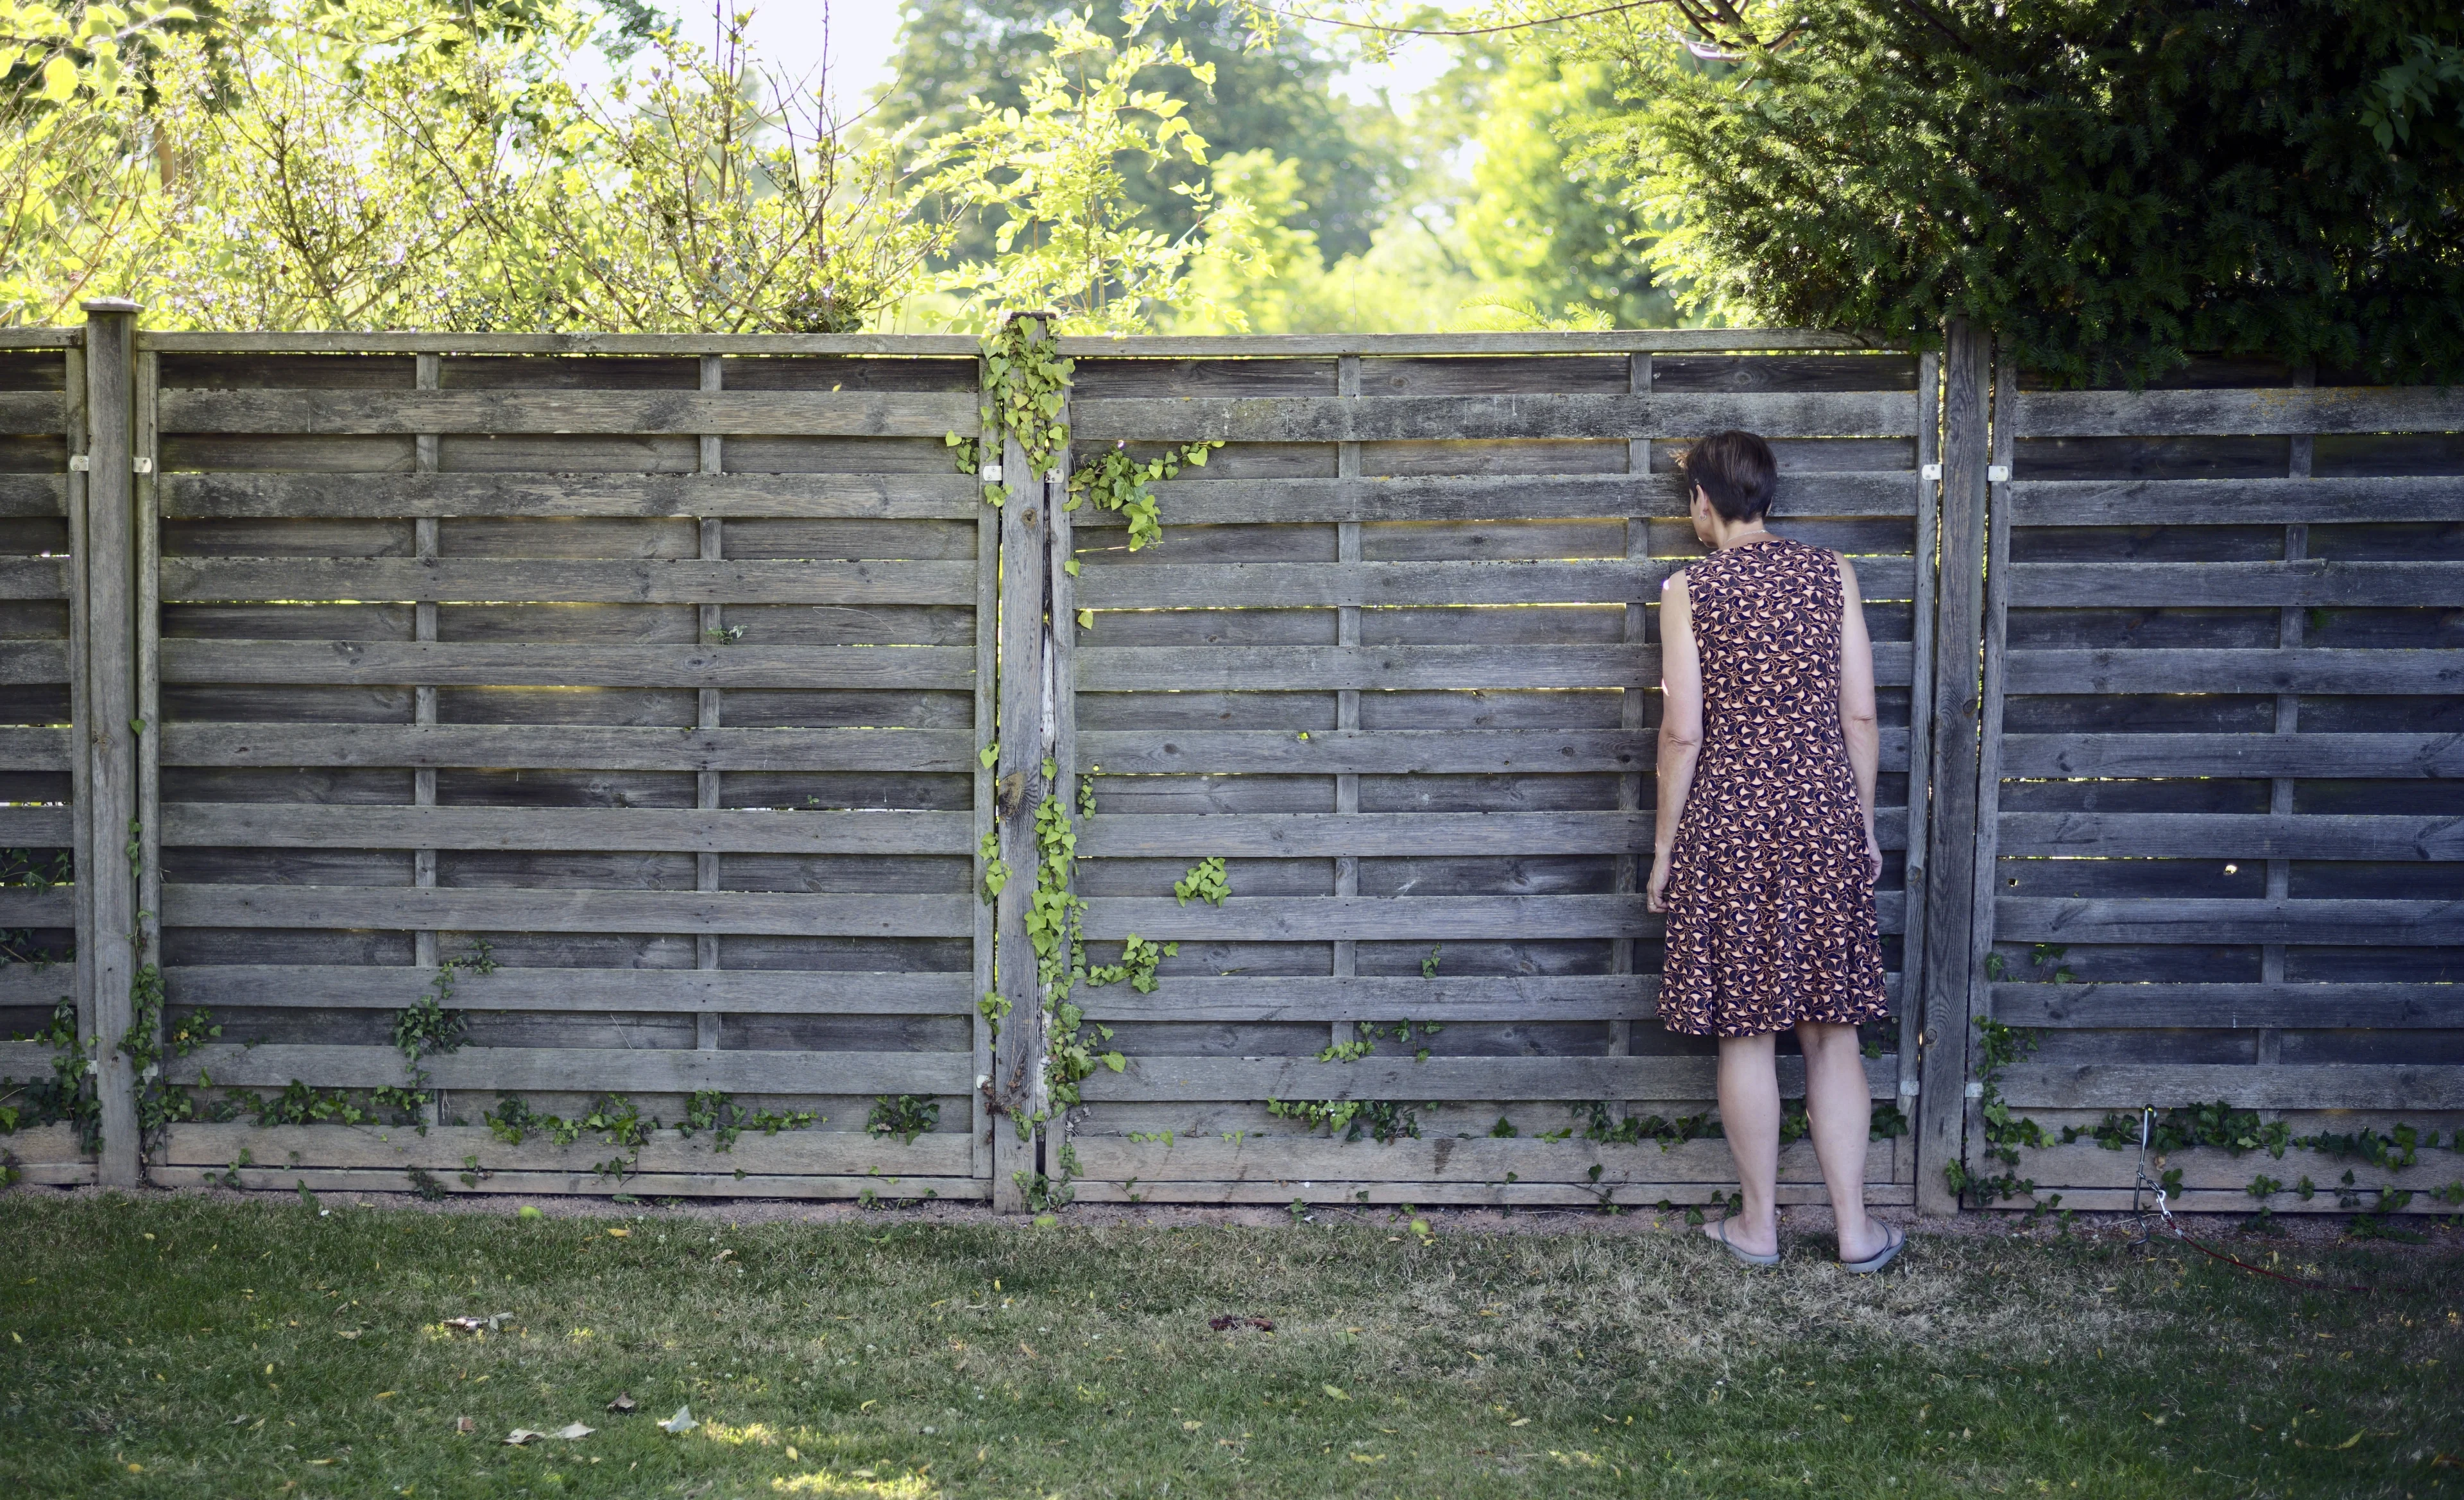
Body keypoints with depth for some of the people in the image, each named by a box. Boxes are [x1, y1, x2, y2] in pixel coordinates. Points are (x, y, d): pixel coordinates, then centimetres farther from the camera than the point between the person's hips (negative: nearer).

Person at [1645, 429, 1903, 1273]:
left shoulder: (1688, 593, -6)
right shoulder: (1832, 576, 2)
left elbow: (1682, 733, -7)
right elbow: (1860, 715, 3)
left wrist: (1665, 847, 2)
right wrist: (1864, 825, 13)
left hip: (1730, 824, -2)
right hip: (1824, 820, 3)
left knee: (1745, 1032, 7)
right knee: (1833, 1032, 9)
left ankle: (1758, 1226, 15)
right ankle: (1854, 1229, 11)